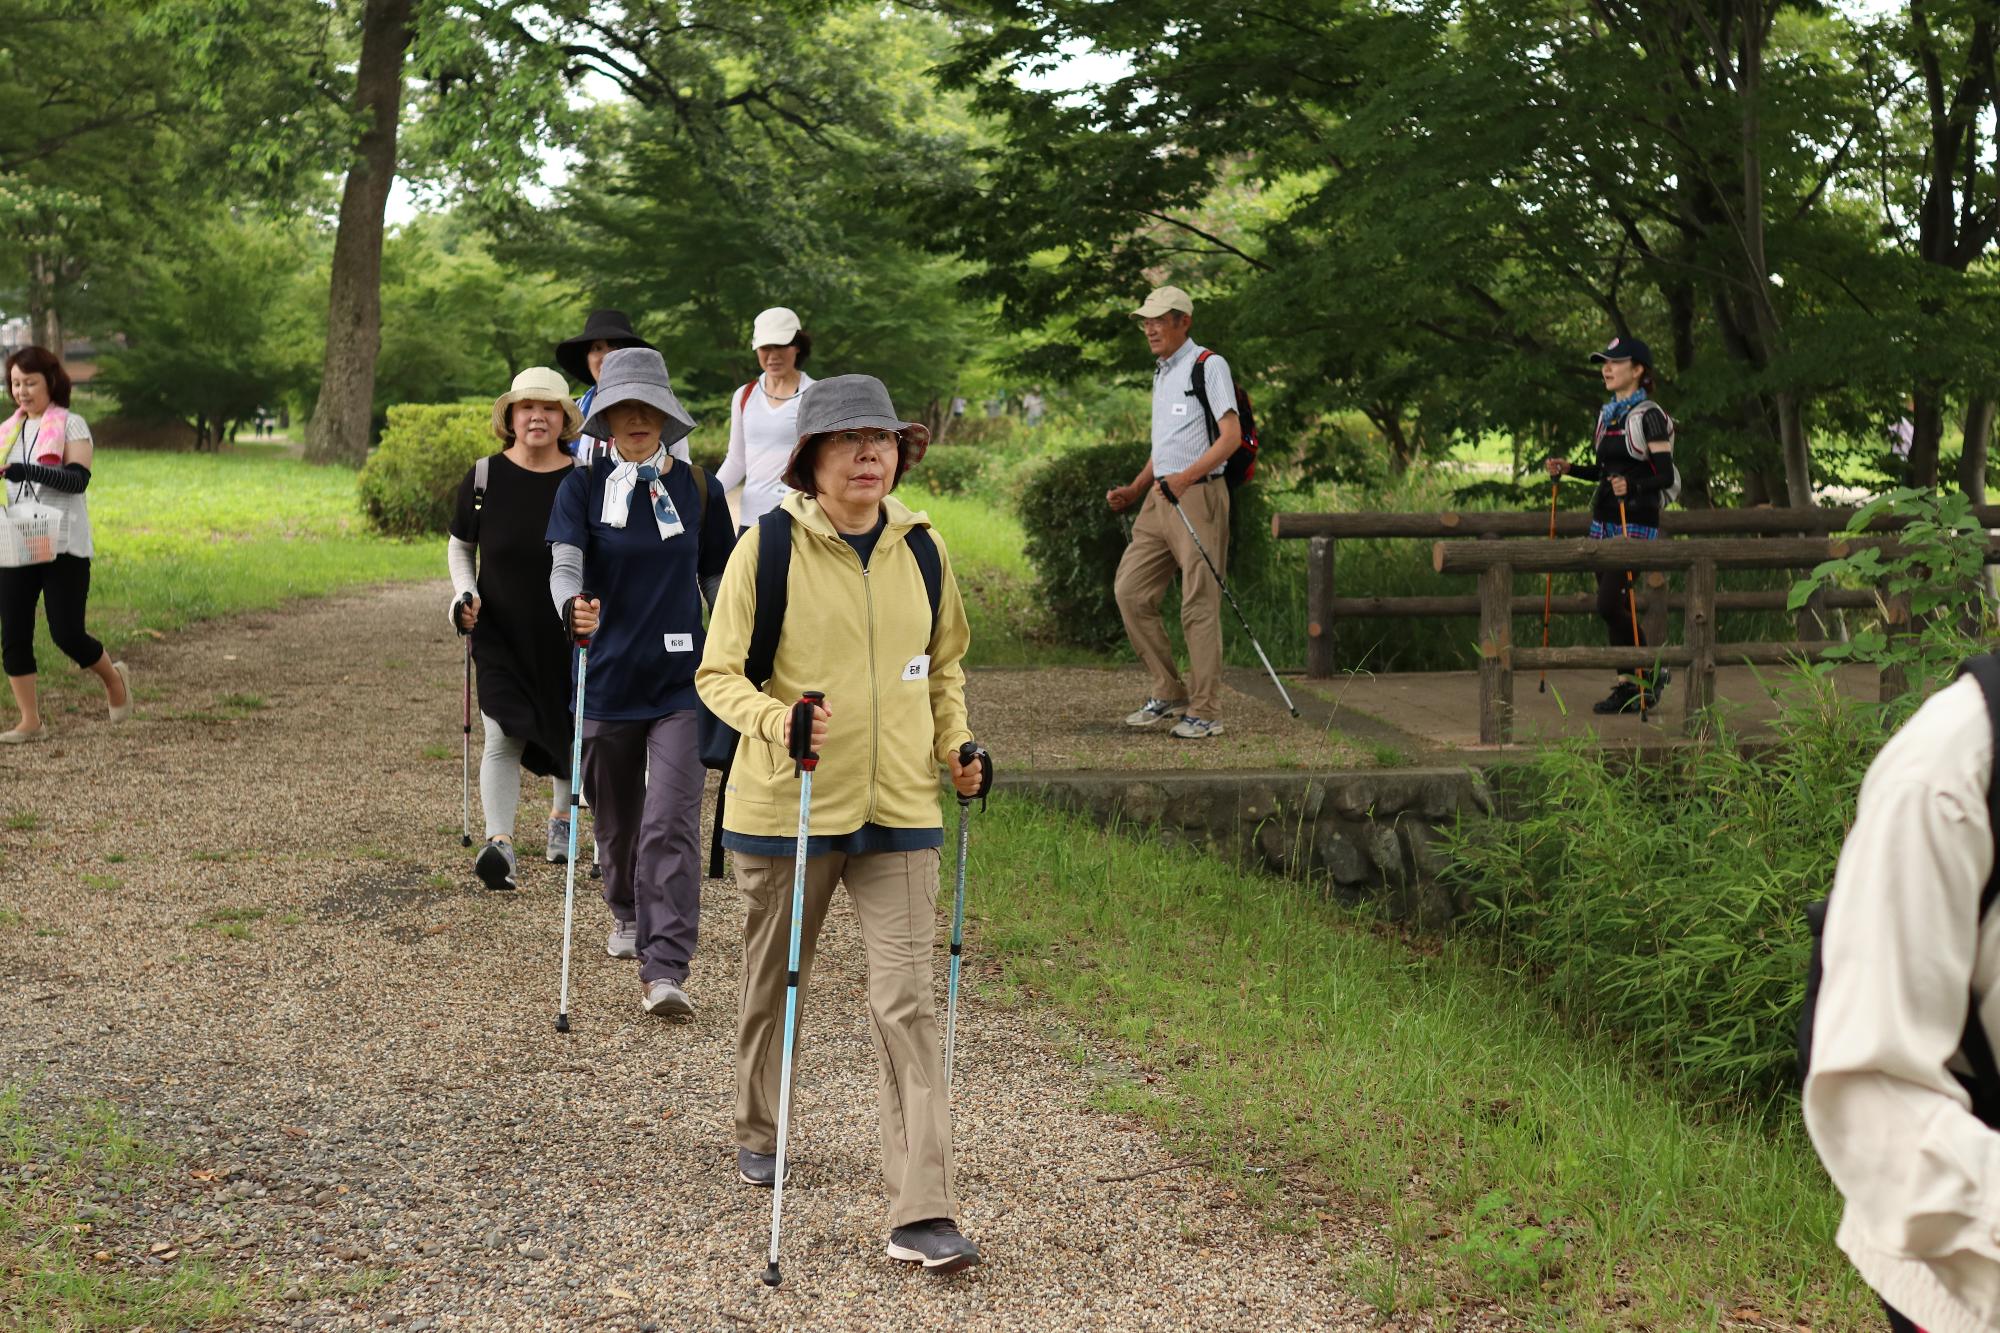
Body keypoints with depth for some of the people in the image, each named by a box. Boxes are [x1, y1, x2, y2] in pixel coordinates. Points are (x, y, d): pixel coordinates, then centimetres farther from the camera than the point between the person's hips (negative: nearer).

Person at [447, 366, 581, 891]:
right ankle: (499, 843, -21)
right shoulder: (484, 479, -3)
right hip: (502, 635, -1)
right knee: (504, 735, -14)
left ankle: (561, 817, 40)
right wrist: (465, 594, -4)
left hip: (567, 637, 1)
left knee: (572, 735, 15)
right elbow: (460, 545, 11)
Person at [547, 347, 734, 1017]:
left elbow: (718, 577, 12)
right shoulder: (583, 486, -2)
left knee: (671, 824, -13)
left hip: (681, 681, -1)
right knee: (616, 817, 18)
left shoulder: (698, 488, 2)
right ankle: (628, 914, 47)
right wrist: (573, 608, -38)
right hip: (607, 678, 1)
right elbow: (564, 563, -16)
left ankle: (665, 972, -15)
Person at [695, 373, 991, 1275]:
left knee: (906, 1004, -7)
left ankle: (921, 1217, -8)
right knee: (773, 986, 17)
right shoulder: (767, 548, -8)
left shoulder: (921, 549, 4)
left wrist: (955, 744, 4)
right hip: (785, 807, -2)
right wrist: (772, 718, -25)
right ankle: (758, 1135, 44)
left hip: (898, 811, 2)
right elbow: (718, 673, -6)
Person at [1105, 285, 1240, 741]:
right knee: (1130, 590, 3)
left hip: (1198, 497, -9)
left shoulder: (1208, 365, -5)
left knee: (1200, 604, -8)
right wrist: (1134, 491, 17)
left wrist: (1188, 476, -25)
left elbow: (1231, 435, -14)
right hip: (1159, 498, 9)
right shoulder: (1161, 372, 21)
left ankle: (1205, 711, -2)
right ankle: (1169, 693, 13)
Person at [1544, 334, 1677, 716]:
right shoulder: (1608, 413, 15)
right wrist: (1569, 469, 10)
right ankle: (1628, 684, 16)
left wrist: (1632, 487, -33)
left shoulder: (1648, 416, -12)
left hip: (1636, 524, -9)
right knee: (1610, 607, 8)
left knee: (1611, 605, -13)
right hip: (1604, 523, 9)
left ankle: (1652, 674, 3)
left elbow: (1666, 477, -16)